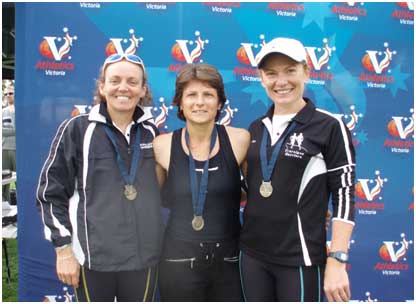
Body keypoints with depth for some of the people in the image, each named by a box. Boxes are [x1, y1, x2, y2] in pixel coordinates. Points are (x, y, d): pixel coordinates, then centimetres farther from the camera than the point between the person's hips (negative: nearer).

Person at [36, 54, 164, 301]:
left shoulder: (152, 132, 3)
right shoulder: (77, 129, -6)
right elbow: (51, 192, -3)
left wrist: (161, 242, 15)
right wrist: (63, 249, -6)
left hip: (144, 255, 3)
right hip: (93, 255, -3)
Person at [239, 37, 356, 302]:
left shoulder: (330, 127, -8)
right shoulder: (256, 128, 6)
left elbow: (344, 197, -9)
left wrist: (337, 261, -13)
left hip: (300, 260, -4)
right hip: (252, 255, 5)